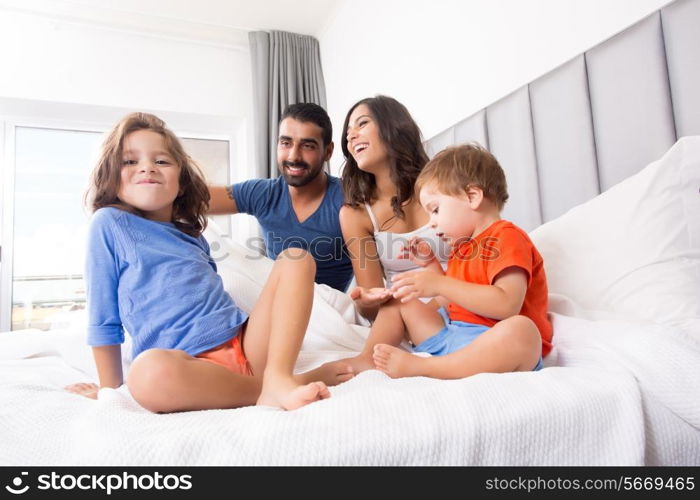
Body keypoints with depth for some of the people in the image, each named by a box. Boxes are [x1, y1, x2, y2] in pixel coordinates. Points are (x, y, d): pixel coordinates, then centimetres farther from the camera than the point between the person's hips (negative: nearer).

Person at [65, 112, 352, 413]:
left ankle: (277, 378, -27)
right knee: (147, 372, -39)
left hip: (245, 343, 6)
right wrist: (111, 388, 7)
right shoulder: (109, 223, 5)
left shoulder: (193, 236, 19)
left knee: (296, 258, -5)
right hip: (187, 364, -5)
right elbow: (103, 320, 5)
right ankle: (306, 380, -21)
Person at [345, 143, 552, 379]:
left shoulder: (507, 238, -9)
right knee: (398, 302, 14)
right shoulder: (463, 247, 19)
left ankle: (416, 366, -38)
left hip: (494, 348, -8)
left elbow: (507, 305, -25)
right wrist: (431, 265, 15)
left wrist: (440, 284, -25)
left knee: (521, 329, -42)